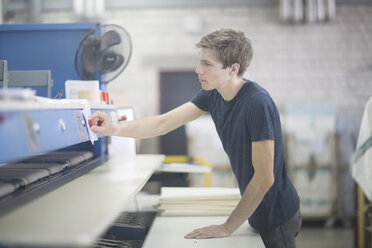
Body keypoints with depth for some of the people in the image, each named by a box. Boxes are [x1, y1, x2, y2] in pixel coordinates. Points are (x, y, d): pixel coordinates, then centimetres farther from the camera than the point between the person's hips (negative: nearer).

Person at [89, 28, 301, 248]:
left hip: (277, 219, -7)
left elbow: (264, 178, -27)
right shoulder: (212, 94, -3)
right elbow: (163, 123, 2)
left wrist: (227, 228, -23)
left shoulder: (258, 104, -28)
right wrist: (114, 129, -10)